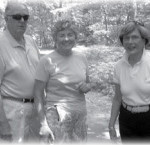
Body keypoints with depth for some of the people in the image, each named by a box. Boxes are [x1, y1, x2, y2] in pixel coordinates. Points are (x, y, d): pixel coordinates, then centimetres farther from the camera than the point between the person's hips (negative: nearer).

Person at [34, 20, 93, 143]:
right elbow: (38, 93, -8)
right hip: (57, 116, -5)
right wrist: (44, 123, -13)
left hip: (81, 114, 5)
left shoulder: (81, 58, 6)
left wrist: (87, 87, -5)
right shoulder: (47, 61, -9)